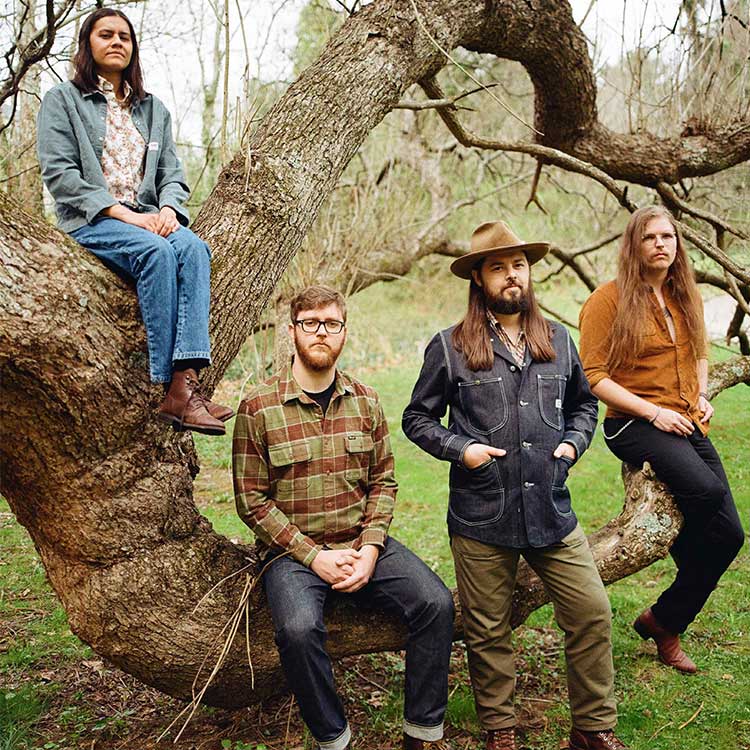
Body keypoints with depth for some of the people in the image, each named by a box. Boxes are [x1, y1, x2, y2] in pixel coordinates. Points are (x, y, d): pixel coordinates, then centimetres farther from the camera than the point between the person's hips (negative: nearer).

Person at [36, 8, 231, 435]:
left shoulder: (154, 109, 23)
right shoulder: (61, 101, 9)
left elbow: (173, 175, 15)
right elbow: (59, 173, -5)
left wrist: (168, 210, -10)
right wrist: (123, 213, -16)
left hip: (149, 219, 4)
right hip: (90, 221, -4)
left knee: (194, 248, -31)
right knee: (157, 252, -36)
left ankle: (187, 379, -44)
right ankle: (168, 386, -39)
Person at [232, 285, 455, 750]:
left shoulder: (365, 402, 6)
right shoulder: (259, 408, -6)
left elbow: (383, 482, 7)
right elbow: (252, 500, -6)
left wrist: (370, 549, -8)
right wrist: (314, 556, -13)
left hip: (364, 544, 4)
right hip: (293, 551, -3)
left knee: (436, 603, -17)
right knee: (298, 628, -31)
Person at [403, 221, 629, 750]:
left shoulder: (558, 340, 10)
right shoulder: (450, 348, -2)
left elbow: (584, 403, 24)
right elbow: (417, 418, 5)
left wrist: (573, 442, 6)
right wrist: (460, 448, -10)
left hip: (552, 512, 3)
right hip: (481, 519, -3)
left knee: (593, 613, 3)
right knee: (489, 632, 10)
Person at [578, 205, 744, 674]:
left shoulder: (687, 297, 13)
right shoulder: (609, 299, -6)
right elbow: (593, 375, -10)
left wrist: (703, 396, 7)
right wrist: (654, 412, -16)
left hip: (688, 425, 7)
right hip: (633, 425, -7)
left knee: (730, 534, -2)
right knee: (706, 489, -31)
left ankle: (665, 622, 15)